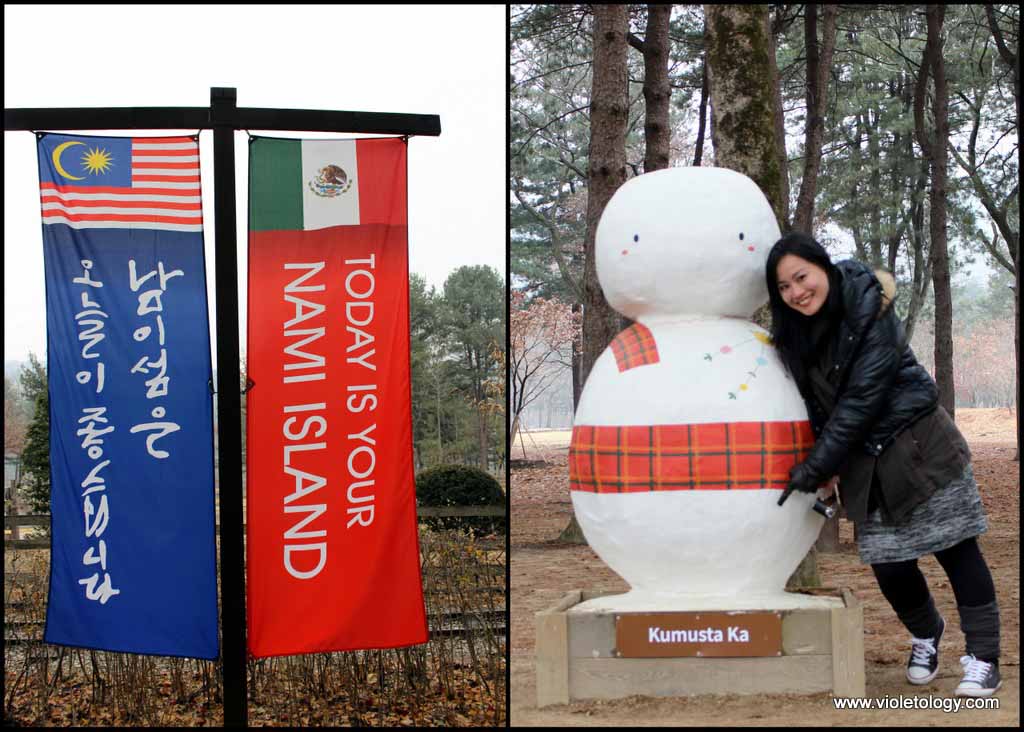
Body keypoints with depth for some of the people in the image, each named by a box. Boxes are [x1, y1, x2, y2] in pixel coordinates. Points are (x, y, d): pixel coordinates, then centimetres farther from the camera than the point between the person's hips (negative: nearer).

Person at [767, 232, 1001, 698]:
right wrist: (827, 467, -7)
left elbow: (861, 398, -22)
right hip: (866, 463, 5)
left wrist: (814, 468, -22)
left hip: (918, 446, -5)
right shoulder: (794, 334, 1)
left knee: (956, 550, -2)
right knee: (890, 566, 4)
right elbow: (815, 405, 7)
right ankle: (925, 637, 31)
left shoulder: (871, 313, -18)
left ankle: (983, 658, 6)